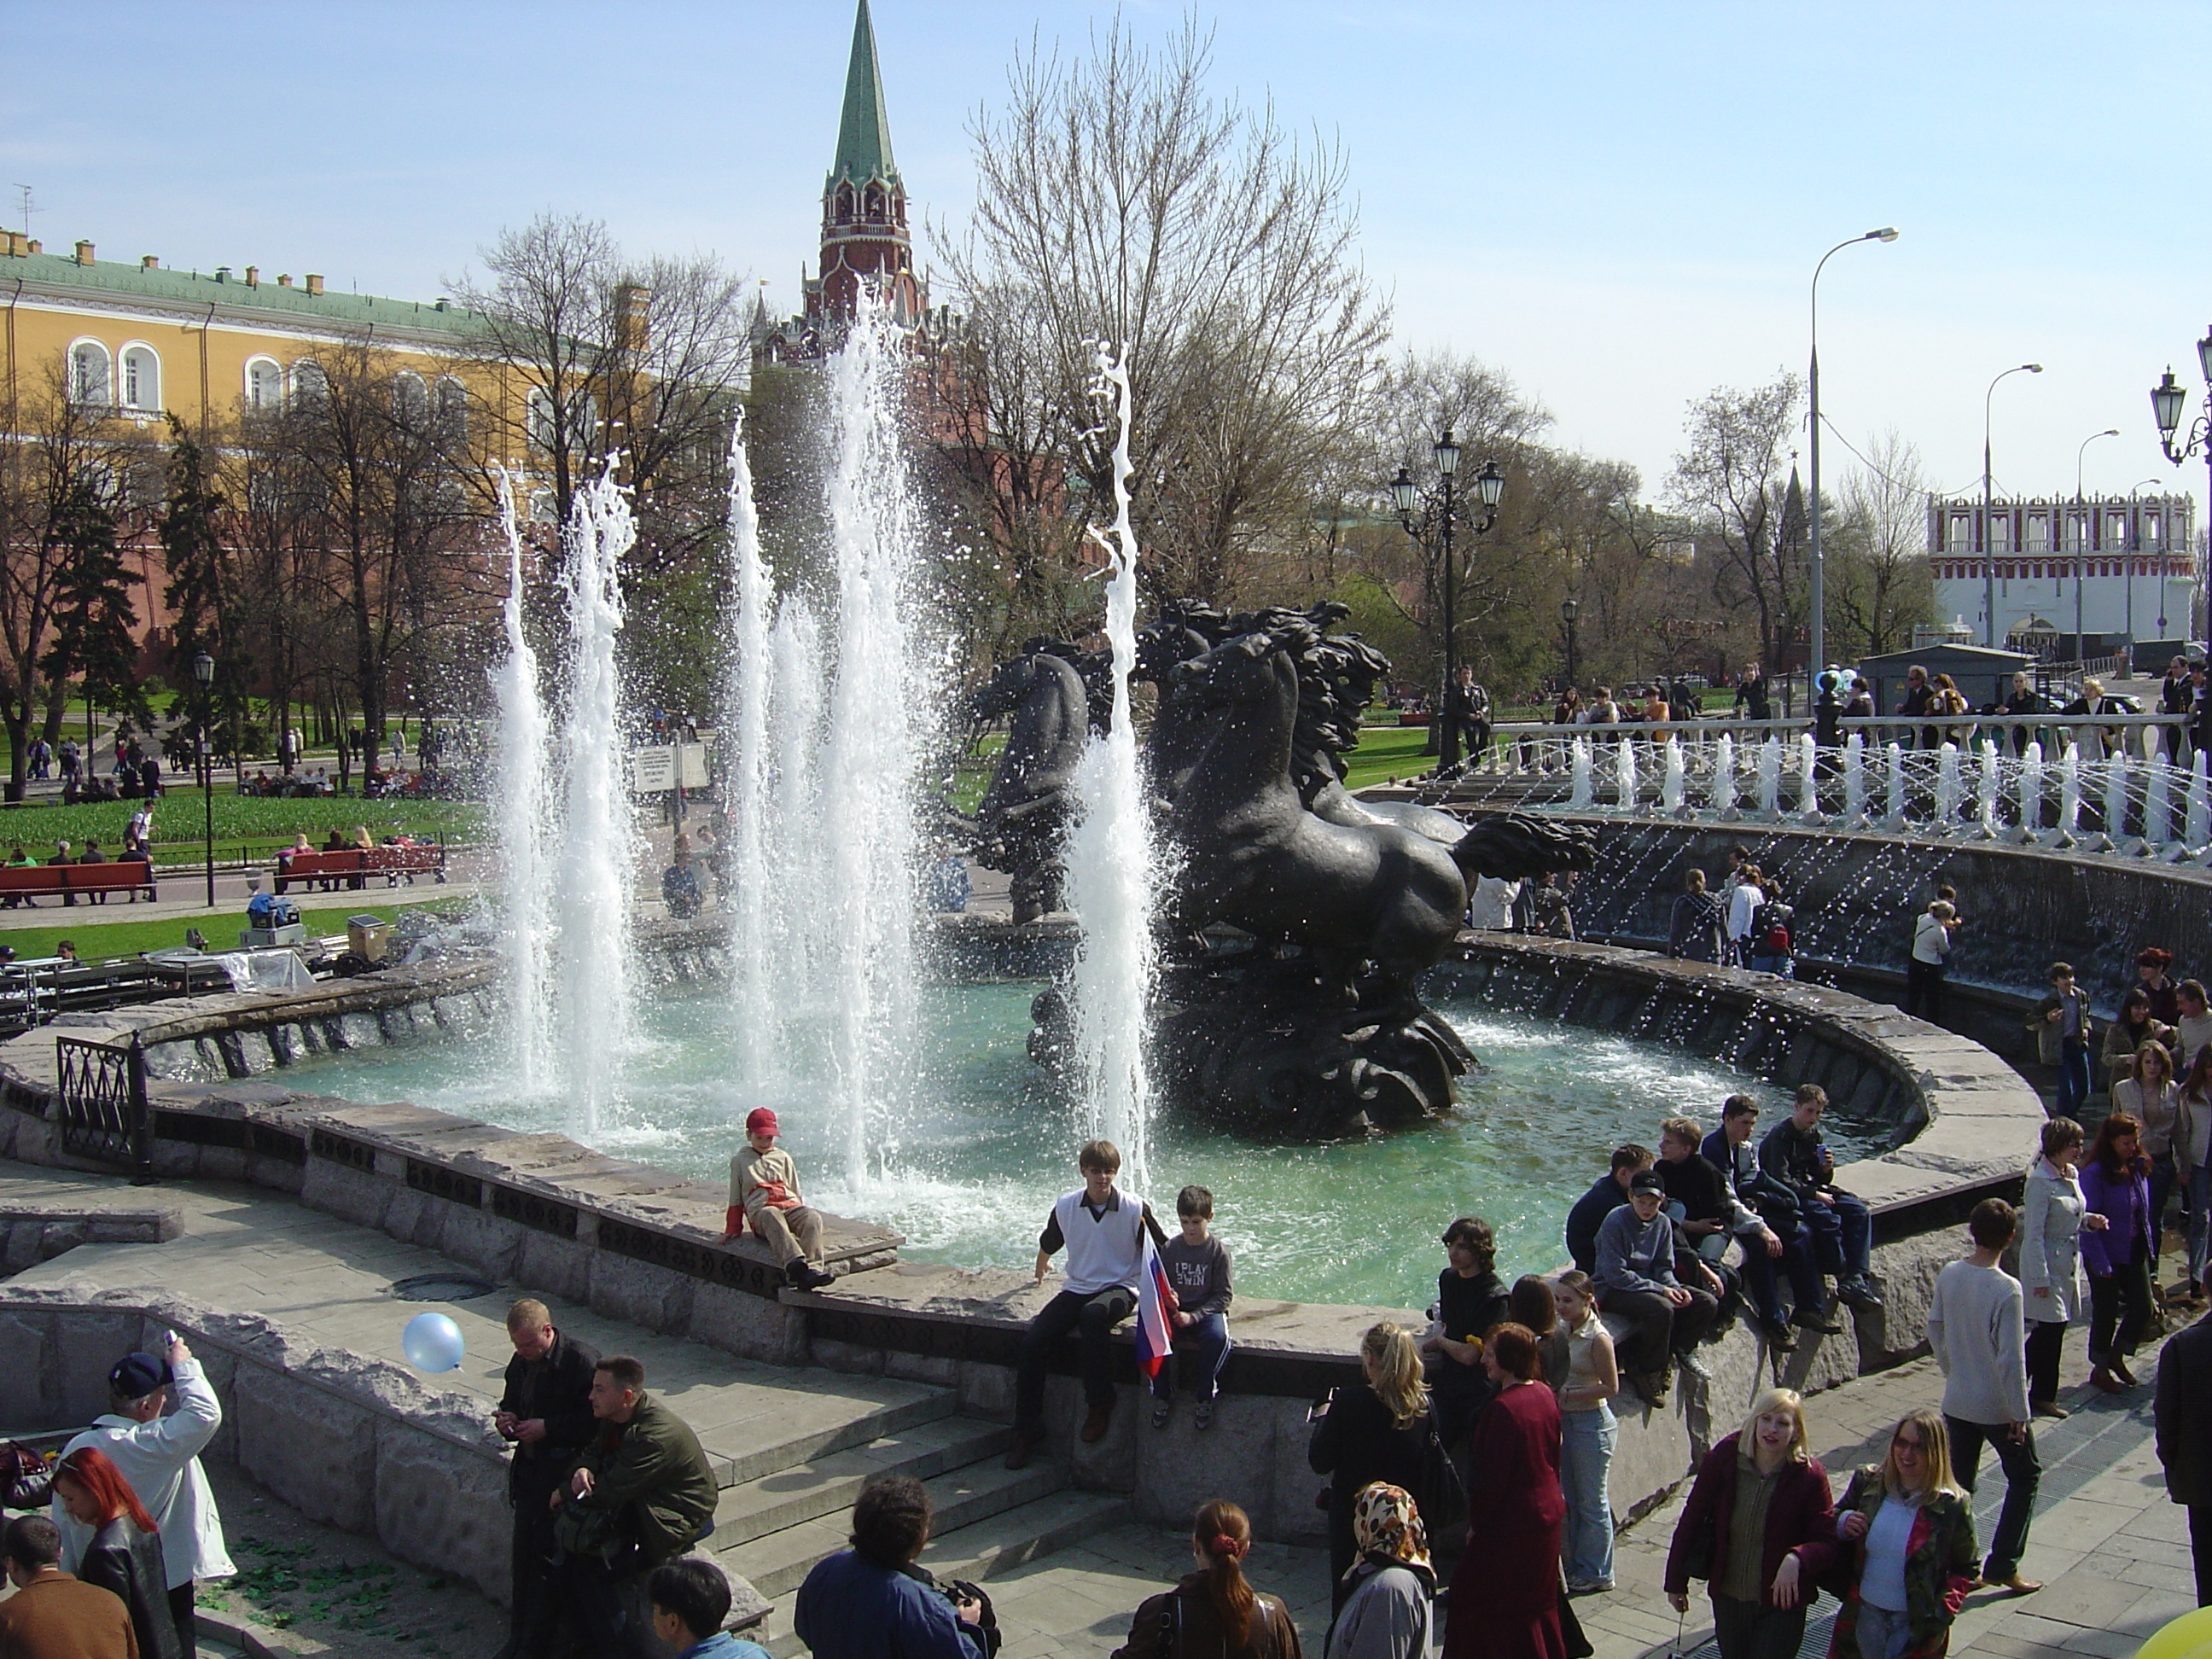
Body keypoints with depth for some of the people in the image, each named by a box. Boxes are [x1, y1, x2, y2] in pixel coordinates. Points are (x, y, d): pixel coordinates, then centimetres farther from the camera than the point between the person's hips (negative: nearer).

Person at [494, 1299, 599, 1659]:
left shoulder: (582, 1360, -16)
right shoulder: (520, 1363, 8)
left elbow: (596, 1419, -16)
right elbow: (510, 1408, 22)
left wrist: (547, 1428, -20)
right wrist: (506, 1423, -1)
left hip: (565, 1470, -7)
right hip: (529, 1468, 7)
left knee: (547, 1555, -5)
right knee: (524, 1552, 10)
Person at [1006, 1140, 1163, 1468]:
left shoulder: (1135, 1209, -10)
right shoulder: (1066, 1207, -1)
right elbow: (1047, 1245, 20)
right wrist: (1040, 1272, 35)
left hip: (1120, 1288, -4)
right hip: (1077, 1289, 4)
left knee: (1093, 1316, -39)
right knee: (1032, 1344, -16)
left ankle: (1100, 1403, -20)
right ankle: (1026, 1431, -2)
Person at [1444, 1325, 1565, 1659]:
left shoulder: (1504, 1408, -25)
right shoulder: (1545, 1395, 0)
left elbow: (1493, 1476, -22)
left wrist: (1477, 1522, -11)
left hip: (1512, 1522, -8)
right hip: (1548, 1513, 9)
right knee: (1537, 1601, 22)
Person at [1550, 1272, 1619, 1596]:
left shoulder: (1598, 1337, -18)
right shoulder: (1563, 1331, 4)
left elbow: (1611, 1386, -18)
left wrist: (1567, 1394, -20)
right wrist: (1552, 1392, -3)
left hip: (1592, 1422, -8)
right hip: (1565, 1420, 8)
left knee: (1592, 1501, 3)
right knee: (1571, 1499, 15)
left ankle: (1596, 1574, 15)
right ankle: (1574, 1567, 26)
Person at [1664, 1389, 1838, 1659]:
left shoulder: (1809, 1475, -15)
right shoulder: (1723, 1459, -12)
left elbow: (1826, 1543, -12)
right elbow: (1691, 1519, -2)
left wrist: (1797, 1559, -34)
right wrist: (1676, 1582, 4)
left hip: (1781, 1602, -2)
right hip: (1727, 1597, 3)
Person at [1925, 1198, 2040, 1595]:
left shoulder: (1948, 1276, -5)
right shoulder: (2006, 1289, -23)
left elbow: (1935, 1331, 8)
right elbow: (2011, 1359, -22)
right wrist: (2020, 1414, -12)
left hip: (1956, 1401, 5)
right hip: (1998, 1406, -5)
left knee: (1958, 1484, 14)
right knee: (2025, 1476, 14)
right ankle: (2002, 1565, 12)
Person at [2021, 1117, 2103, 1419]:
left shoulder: (2071, 1175, 6)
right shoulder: (2040, 1182, -19)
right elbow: (2034, 1233, -19)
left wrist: (2089, 1220, -1)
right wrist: (2040, 1277, -19)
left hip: (2069, 1262, 8)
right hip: (2048, 1263, -8)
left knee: (2053, 1328, 11)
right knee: (2050, 1328, -3)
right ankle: (2042, 1395, 12)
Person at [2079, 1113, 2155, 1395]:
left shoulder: (2139, 1168, 0)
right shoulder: (2095, 1173, -20)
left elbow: (2144, 1211, 11)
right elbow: (2088, 1221, -19)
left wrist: (2148, 1248, 7)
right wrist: (2100, 1263, -20)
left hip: (2135, 1253, 6)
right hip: (2106, 1255, -6)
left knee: (2143, 1308, 9)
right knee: (2105, 1313, 8)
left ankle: (2117, 1357, 32)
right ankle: (2100, 1369, 27)